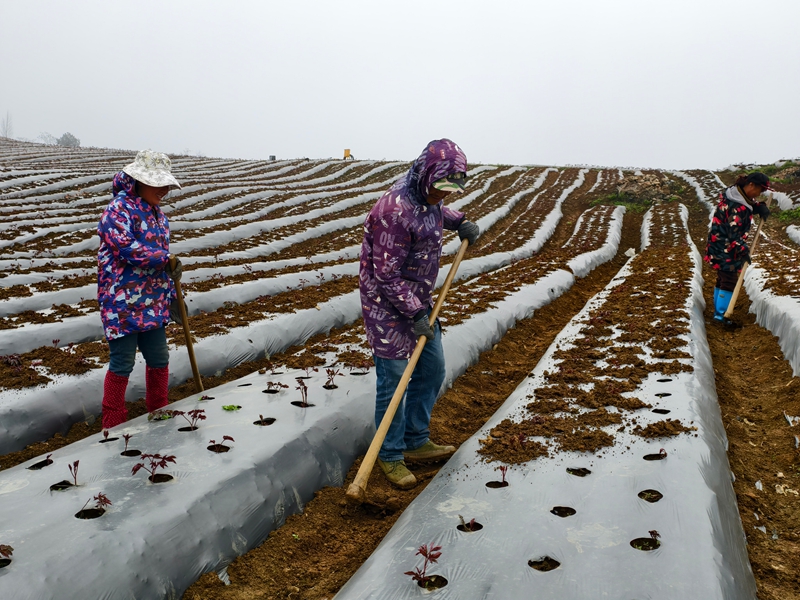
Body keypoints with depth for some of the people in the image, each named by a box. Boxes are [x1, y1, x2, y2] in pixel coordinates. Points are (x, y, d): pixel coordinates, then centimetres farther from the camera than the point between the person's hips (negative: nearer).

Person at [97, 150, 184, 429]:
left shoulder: (157, 214, 14)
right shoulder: (118, 210, -12)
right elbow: (128, 249, -26)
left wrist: (171, 297, 17)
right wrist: (166, 258, -17)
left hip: (153, 305, 8)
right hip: (123, 306, -8)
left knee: (159, 360, 15)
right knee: (122, 365, 1)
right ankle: (113, 426, 15)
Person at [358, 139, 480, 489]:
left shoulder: (425, 195, 1)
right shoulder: (395, 211, -26)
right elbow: (387, 275, -24)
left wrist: (459, 222, 13)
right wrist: (415, 314, -21)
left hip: (417, 301, 9)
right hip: (387, 305, -9)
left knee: (432, 369, 14)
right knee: (394, 378, -3)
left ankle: (416, 442, 28)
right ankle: (390, 456, 14)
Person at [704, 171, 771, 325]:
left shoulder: (738, 194, 5)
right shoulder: (738, 207, -25)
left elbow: (751, 204, 24)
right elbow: (734, 233, -25)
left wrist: (761, 207, 3)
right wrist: (743, 250, -21)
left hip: (719, 247, 10)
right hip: (727, 249, -10)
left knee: (722, 279, 16)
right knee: (730, 281, -3)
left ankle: (718, 311, 24)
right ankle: (720, 314, 3)